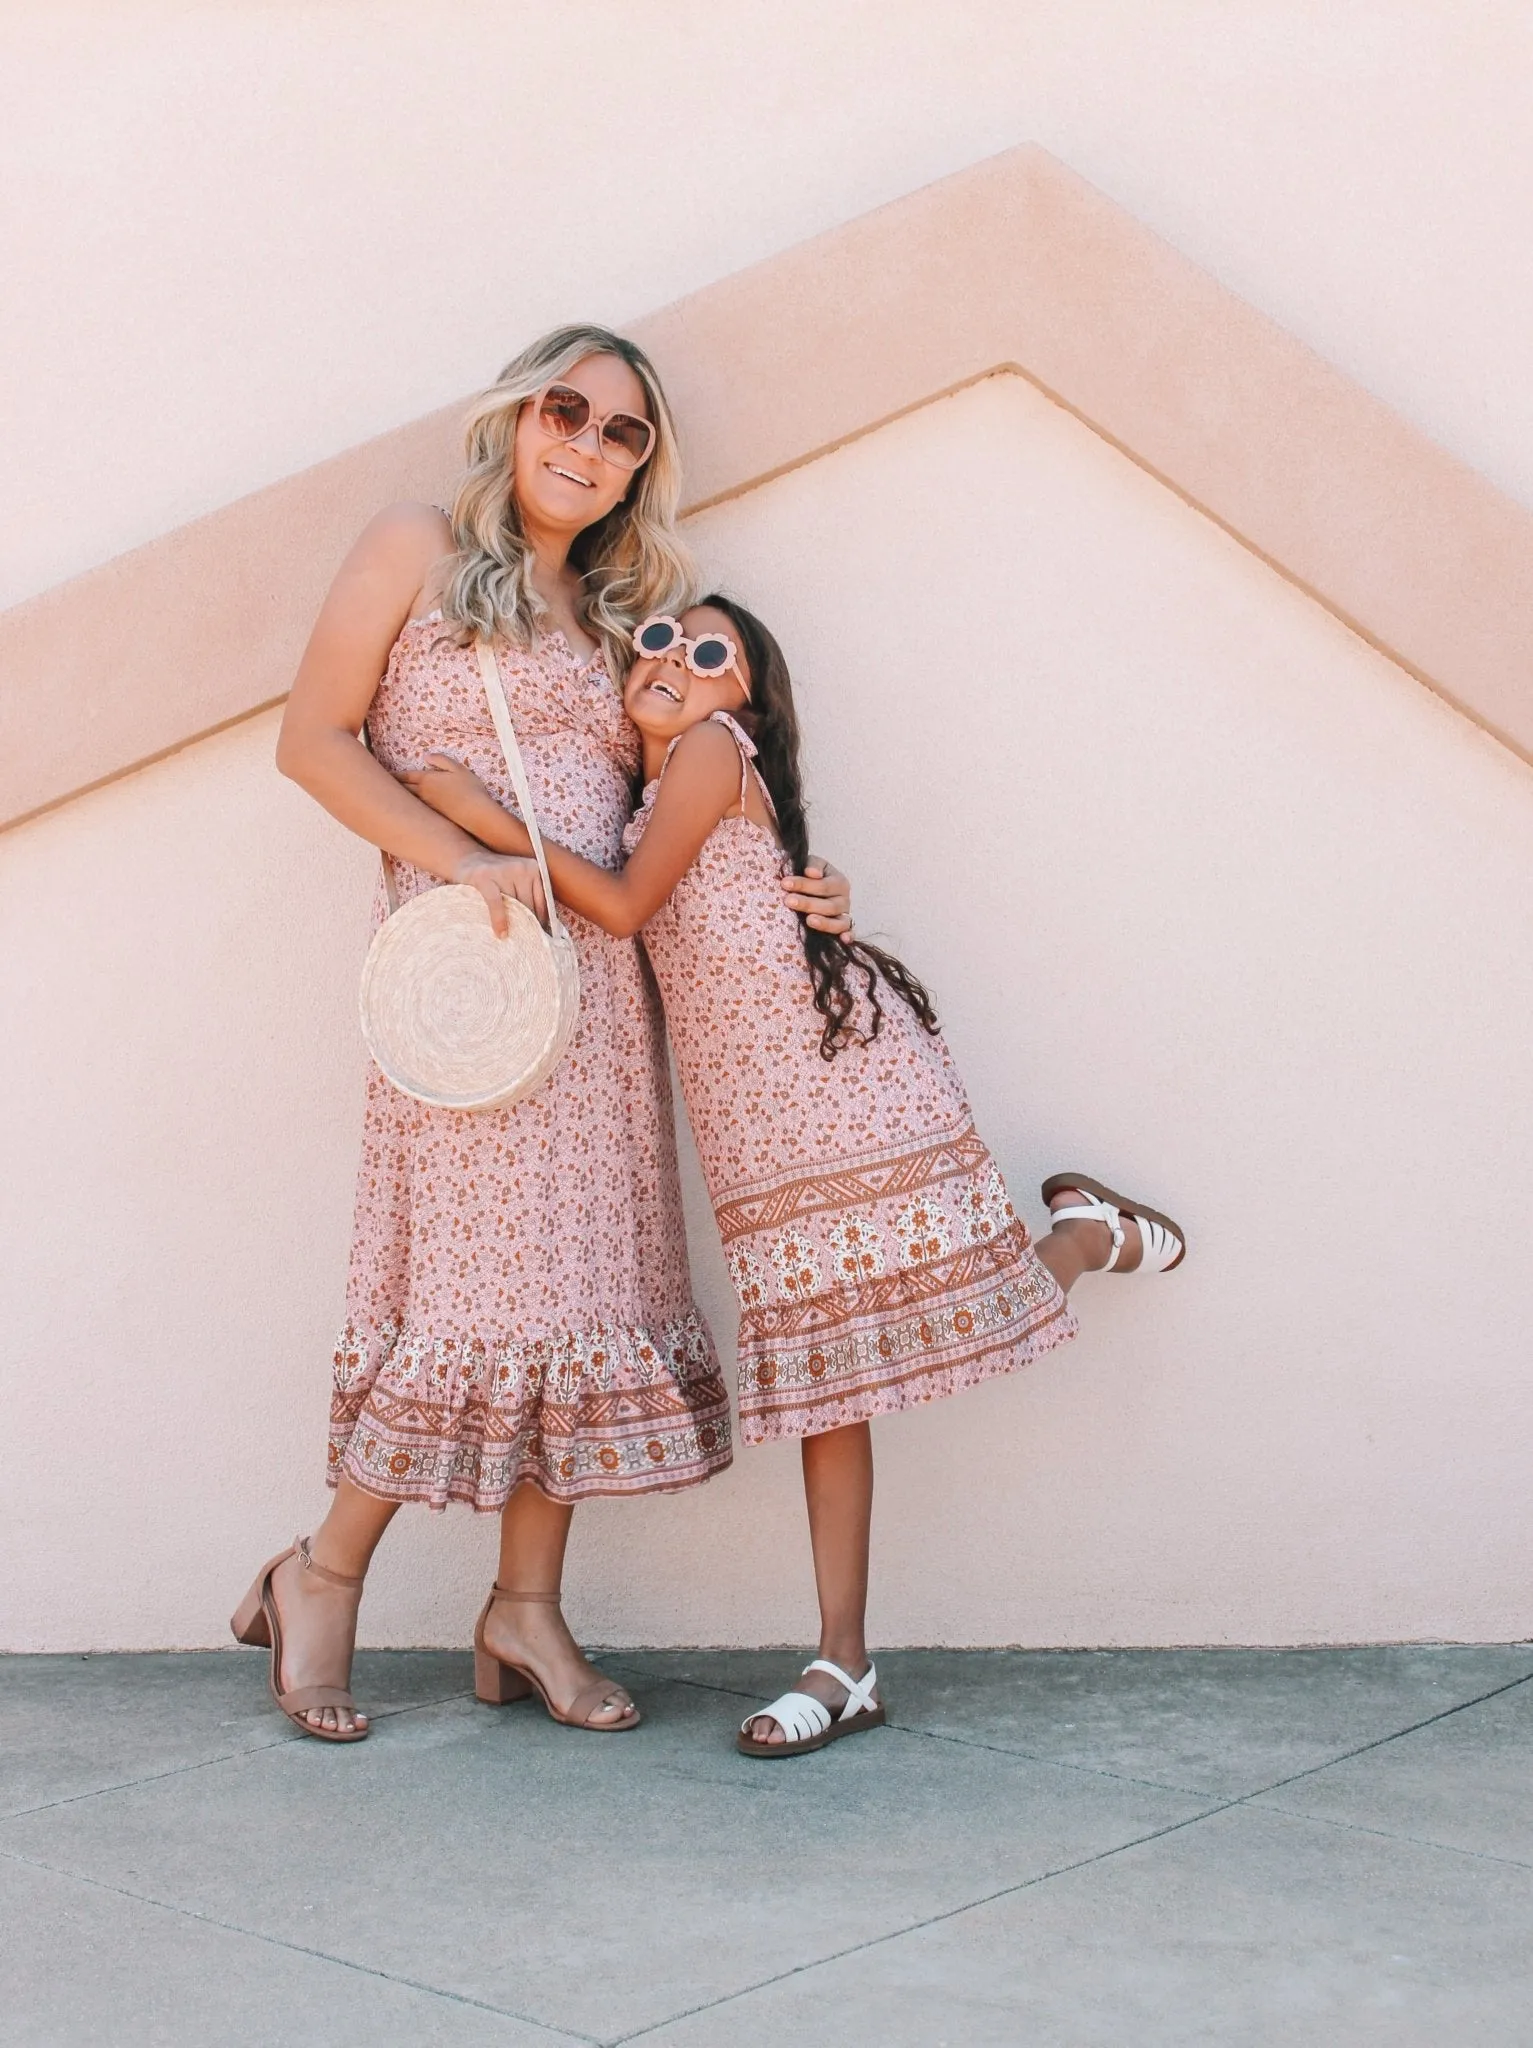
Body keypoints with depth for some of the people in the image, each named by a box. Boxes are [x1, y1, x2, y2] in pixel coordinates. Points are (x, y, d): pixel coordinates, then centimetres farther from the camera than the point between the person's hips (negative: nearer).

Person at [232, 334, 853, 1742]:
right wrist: (461, 861, -14)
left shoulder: (618, 614, 19)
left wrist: (779, 896, 2)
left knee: (581, 1270, 3)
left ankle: (527, 1607, 12)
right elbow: (315, 741, -3)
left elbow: (657, 830, 18)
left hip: (600, 976, 6)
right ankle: (323, 1577, 8)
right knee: (480, 1267, -9)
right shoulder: (420, 549, 3)